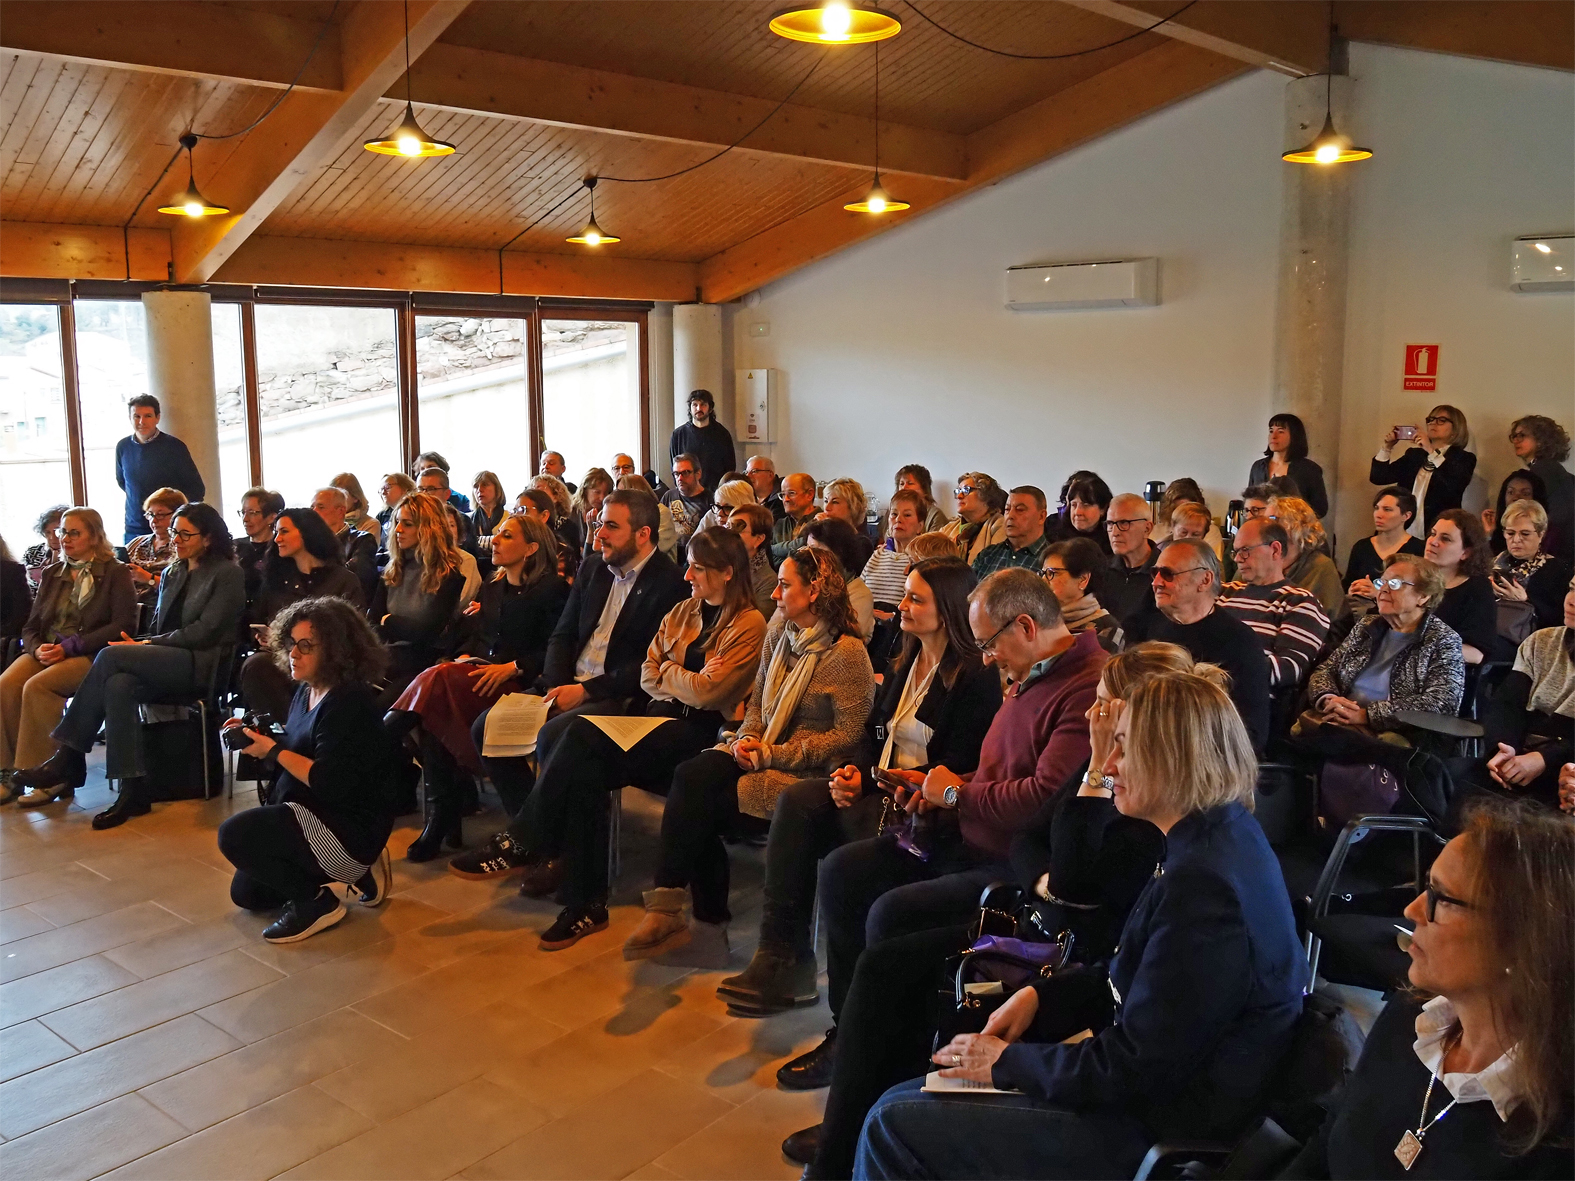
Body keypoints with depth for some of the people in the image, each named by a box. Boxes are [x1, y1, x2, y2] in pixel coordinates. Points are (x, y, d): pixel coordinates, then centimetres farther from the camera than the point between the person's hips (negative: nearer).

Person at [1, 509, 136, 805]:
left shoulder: (115, 573, 3)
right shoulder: (51, 573, 20)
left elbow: (123, 625, -9)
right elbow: (31, 625, 18)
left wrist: (68, 647, -15)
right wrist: (38, 648, -7)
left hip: (91, 655, -5)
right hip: (46, 651, 5)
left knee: (37, 686, -31)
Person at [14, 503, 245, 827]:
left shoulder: (228, 574, -1)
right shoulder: (172, 575, 22)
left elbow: (204, 631, -9)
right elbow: (159, 626, 21)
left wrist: (147, 645, -10)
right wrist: (140, 646, -1)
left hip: (203, 664, -6)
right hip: (168, 663, 6)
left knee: (111, 655, -25)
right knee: (119, 685, -28)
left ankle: (67, 758, -14)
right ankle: (132, 791, -30)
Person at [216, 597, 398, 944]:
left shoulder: (348, 703, -24)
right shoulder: (307, 692, 5)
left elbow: (329, 783, -29)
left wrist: (272, 751, -20)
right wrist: (255, 736, -2)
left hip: (349, 830, -11)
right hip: (313, 815, 11)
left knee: (234, 835, -23)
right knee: (246, 893, 20)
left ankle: (315, 903, -6)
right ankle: (357, 870, 21)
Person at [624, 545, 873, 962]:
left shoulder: (847, 652, -12)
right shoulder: (779, 631, 11)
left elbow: (848, 734, -14)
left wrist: (772, 754, -15)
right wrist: (748, 738, -2)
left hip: (808, 770, -6)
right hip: (762, 751, 7)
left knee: (699, 807, -23)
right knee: (689, 775, -23)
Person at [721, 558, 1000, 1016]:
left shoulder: (975, 677, -9)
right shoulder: (902, 665, 16)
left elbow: (958, 769, -14)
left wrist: (868, 782, -16)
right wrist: (854, 772, -6)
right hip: (882, 788, 7)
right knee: (798, 799, -20)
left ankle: (785, 961, -11)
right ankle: (781, 957, -21)